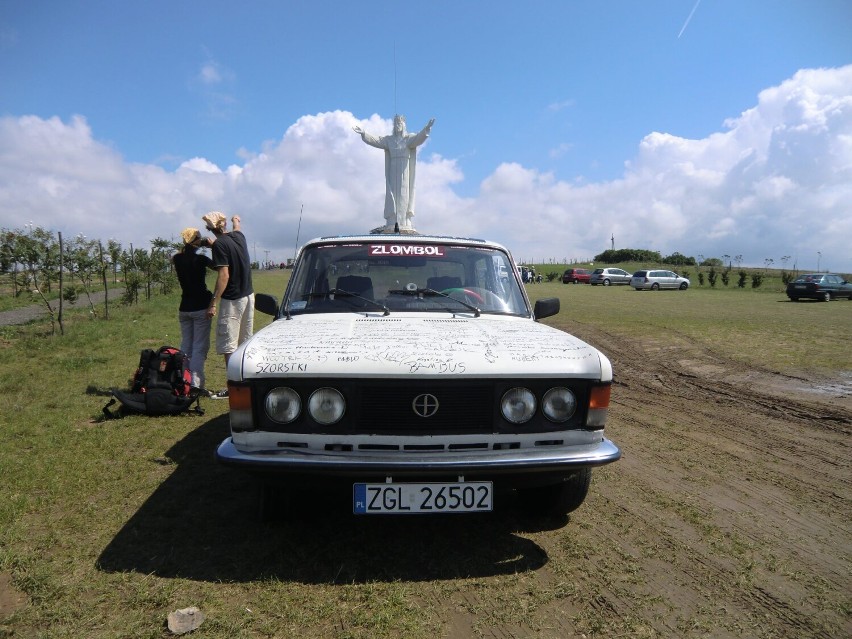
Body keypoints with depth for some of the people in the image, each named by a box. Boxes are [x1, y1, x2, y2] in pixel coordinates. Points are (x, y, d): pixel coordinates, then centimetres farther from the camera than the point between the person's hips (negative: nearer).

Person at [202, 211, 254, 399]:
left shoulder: (220, 244, -14)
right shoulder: (238, 236, 6)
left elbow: (224, 275, -20)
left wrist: (213, 303, -18)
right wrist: (236, 221, 54)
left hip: (232, 299, -8)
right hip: (248, 295, 8)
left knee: (228, 345, -4)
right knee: (245, 342, 15)